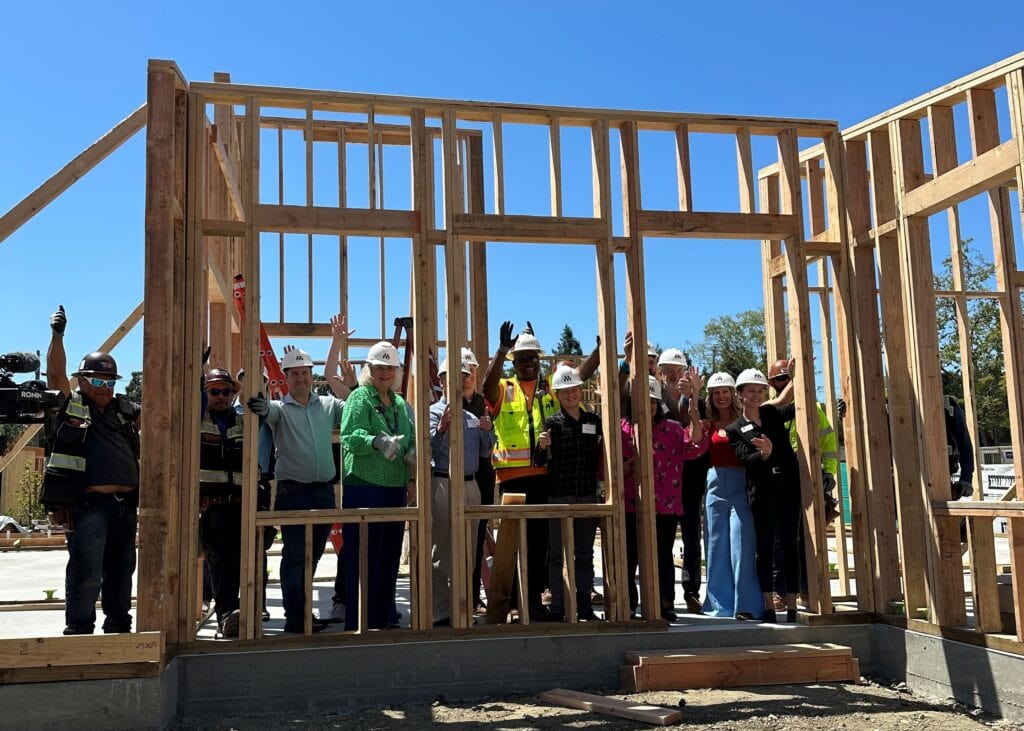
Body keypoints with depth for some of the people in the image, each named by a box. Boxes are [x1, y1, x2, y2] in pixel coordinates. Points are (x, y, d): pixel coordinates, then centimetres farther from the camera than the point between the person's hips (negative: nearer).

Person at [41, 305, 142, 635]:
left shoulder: (125, 409, 17)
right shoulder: (71, 404, 3)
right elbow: (55, 374, -10)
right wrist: (57, 336, -20)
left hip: (126, 504, 6)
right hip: (89, 505, -6)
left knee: (121, 570, 15)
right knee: (86, 573, -5)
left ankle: (118, 623, 28)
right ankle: (79, 630, 6)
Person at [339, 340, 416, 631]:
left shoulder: (401, 404, 16)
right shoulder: (359, 397, -5)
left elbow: (411, 442, 20)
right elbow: (350, 436, -19)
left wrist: (411, 478, 6)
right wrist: (376, 442, -37)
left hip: (395, 489, 7)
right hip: (363, 487, -7)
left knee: (390, 556, 14)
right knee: (363, 557, -3)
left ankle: (386, 616, 26)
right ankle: (358, 621, 5)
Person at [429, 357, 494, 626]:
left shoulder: (472, 417, 17)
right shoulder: (434, 412, -4)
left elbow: (485, 451, 19)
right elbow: (427, 447, -17)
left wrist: (488, 431, 1)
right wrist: (441, 427, -32)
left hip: (470, 485, 7)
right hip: (443, 485, -7)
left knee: (467, 552, 12)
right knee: (442, 552, -3)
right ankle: (441, 613, 2)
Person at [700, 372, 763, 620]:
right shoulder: (708, 424, 9)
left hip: (739, 484, -4)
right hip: (715, 484, 4)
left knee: (741, 544, -6)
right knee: (717, 545, 7)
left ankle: (746, 605, -1)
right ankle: (721, 604, 16)